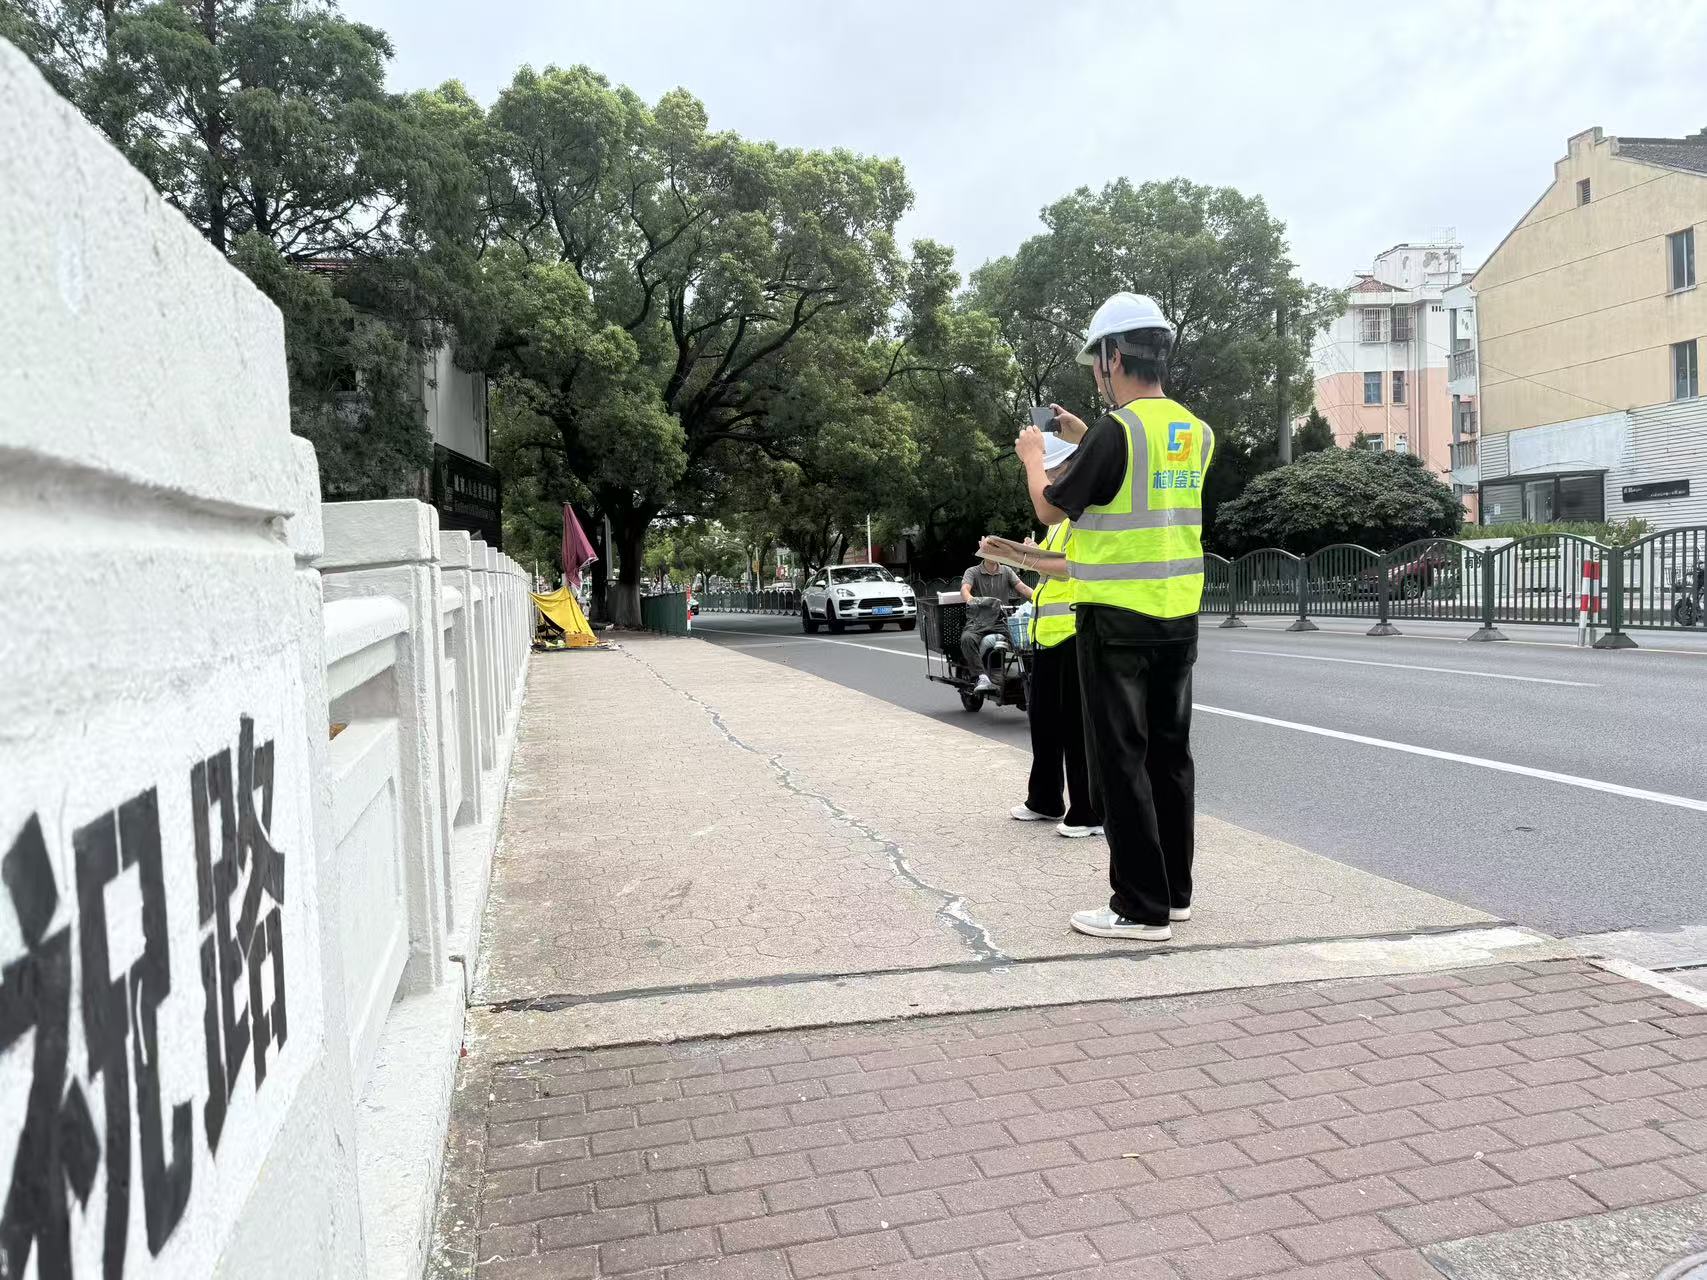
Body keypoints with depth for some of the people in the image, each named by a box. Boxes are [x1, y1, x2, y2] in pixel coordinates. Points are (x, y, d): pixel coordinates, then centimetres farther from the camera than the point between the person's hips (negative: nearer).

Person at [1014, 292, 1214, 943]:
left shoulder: (1117, 430, -15)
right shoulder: (1196, 432, 7)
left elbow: (1052, 506, -4)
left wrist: (1033, 456, 15)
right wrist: (1084, 438, 28)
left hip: (1118, 620, -7)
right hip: (1179, 618, 8)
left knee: (1121, 761, -1)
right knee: (1169, 754, 14)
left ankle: (1141, 908, 3)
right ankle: (1175, 891, 24)